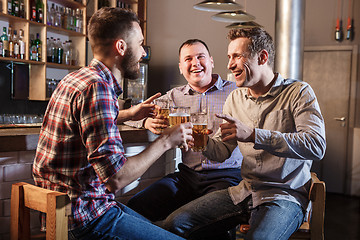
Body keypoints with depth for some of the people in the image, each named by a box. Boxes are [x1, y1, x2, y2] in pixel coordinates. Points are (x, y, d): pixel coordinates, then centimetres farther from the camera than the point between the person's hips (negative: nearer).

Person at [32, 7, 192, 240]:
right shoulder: (97, 88, -22)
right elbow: (115, 178, -28)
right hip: (85, 217, -10)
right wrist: (165, 141, -15)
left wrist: (128, 114, 25)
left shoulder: (77, 77, 10)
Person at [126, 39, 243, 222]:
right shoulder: (175, 96, 15)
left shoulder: (236, 91, 6)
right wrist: (147, 121, -11)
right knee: (135, 207, -17)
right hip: (187, 174, 3)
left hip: (226, 175, -3)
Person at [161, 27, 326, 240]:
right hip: (243, 193, 5)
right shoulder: (235, 98, 12)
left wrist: (253, 135, -29)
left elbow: (316, 146, -21)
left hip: (285, 195, -5)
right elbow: (221, 151, 12)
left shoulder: (299, 92, -6)